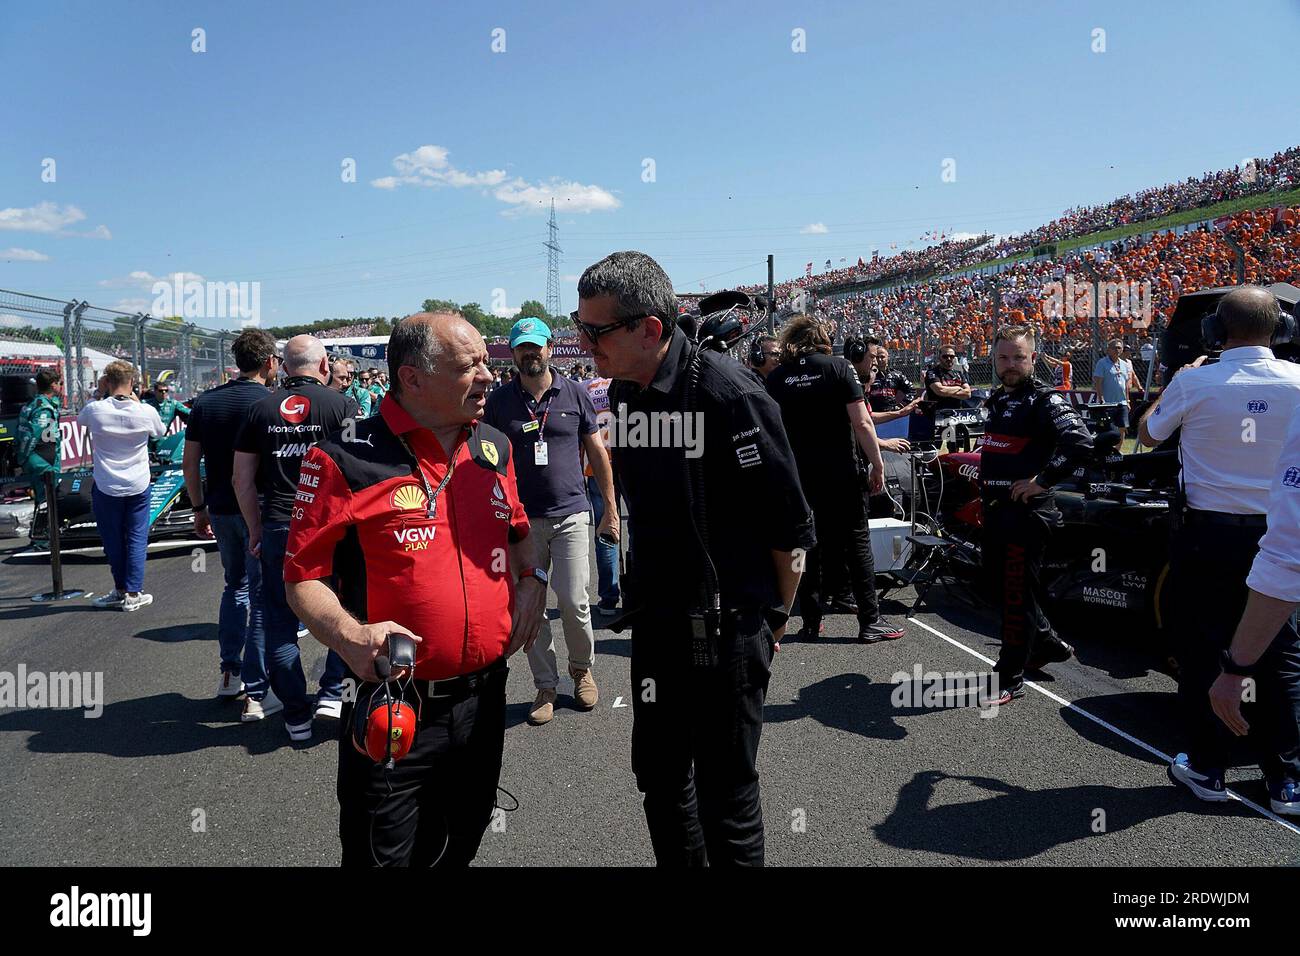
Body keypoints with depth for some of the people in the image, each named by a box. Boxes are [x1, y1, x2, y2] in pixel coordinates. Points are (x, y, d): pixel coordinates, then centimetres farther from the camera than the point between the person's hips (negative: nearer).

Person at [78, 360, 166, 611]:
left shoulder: (95, 409, -12)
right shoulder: (146, 412, -11)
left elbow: (80, 421, 13)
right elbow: (161, 432, 11)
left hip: (106, 487, 0)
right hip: (138, 486, 0)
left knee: (113, 539, 12)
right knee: (137, 538, 7)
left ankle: (120, 590, 20)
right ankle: (133, 594, 8)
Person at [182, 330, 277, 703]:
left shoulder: (204, 402, 6)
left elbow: (190, 464, 8)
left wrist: (200, 508, 15)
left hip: (221, 509, 6)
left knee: (235, 585, 23)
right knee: (262, 596, 2)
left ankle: (229, 673, 27)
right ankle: (255, 692, 4)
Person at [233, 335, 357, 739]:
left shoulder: (261, 409, 7)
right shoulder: (341, 404, -3)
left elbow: (243, 478, 8)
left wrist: (255, 529, 16)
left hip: (278, 528, 3)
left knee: (280, 623, 12)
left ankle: (297, 716, 18)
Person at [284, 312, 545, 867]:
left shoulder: (495, 449, 4)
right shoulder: (348, 460, -14)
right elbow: (303, 576, -9)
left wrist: (531, 577, 1)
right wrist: (348, 635, -27)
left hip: (484, 697, 5)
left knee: (460, 845, 24)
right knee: (383, 855, 13)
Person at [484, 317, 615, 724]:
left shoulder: (575, 393, 3)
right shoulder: (498, 401, 4)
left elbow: (597, 452, 7)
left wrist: (611, 509, 5)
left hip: (570, 514, -1)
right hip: (521, 519, 1)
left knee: (573, 601, -5)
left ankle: (581, 667, 23)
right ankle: (545, 686, 20)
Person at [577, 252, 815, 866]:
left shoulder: (729, 393, -21)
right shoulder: (622, 392, 3)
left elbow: (790, 525, -14)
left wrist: (776, 616, -3)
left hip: (726, 625, -7)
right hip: (654, 619, 7)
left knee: (724, 791, 7)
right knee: (658, 775, 19)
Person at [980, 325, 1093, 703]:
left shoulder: (1045, 399, -12)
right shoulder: (998, 399, 15)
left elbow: (1080, 442, -26)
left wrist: (1042, 480, -22)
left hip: (1025, 510, -9)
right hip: (996, 508, 10)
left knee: (1016, 593, -3)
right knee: (998, 584, 19)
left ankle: (1009, 679, 6)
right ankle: (1047, 643, 37)